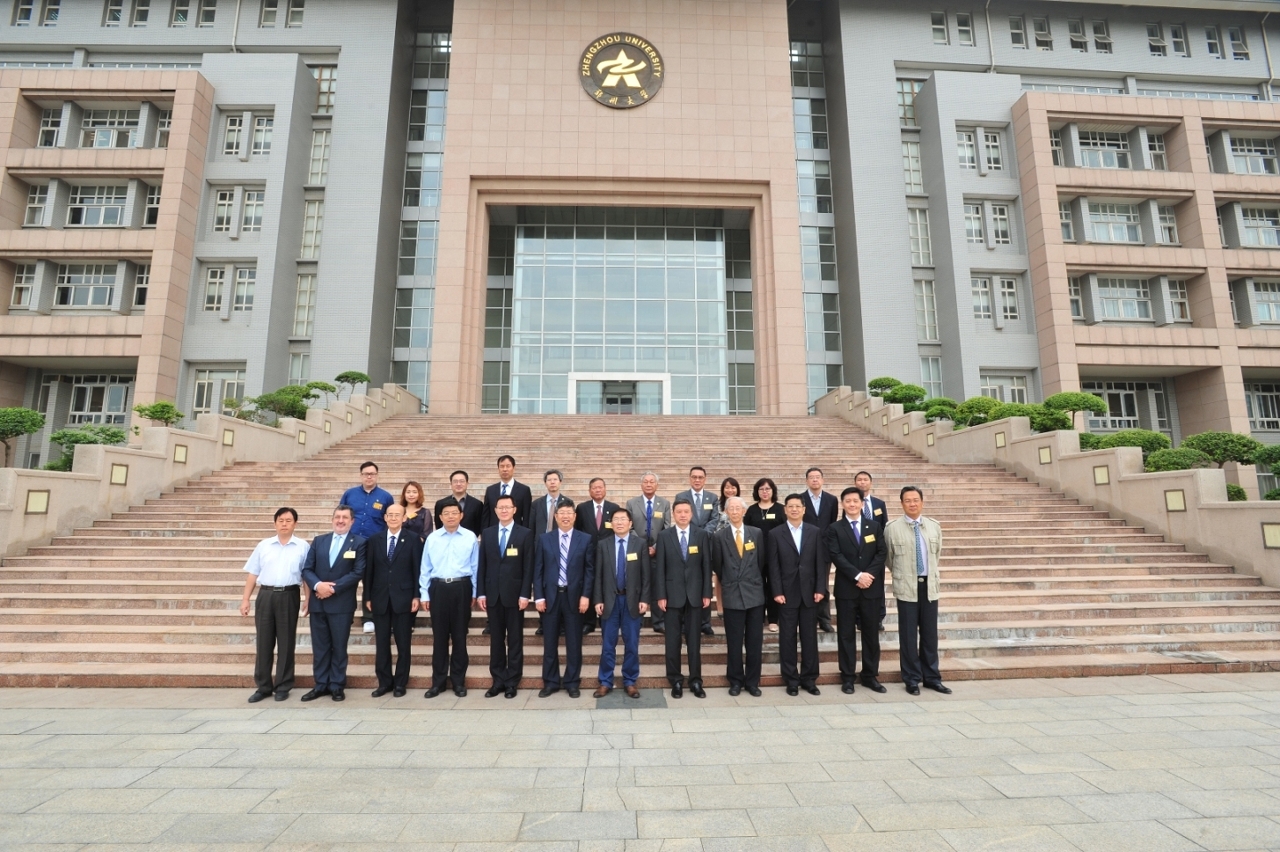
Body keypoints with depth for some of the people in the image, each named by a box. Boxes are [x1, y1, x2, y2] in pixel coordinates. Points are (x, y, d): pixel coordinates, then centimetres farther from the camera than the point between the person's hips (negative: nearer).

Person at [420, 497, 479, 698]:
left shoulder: (470, 537, 0)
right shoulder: (432, 538, 3)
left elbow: (475, 567, 3)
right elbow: (425, 568, 6)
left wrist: (474, 592, 3)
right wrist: (424, 594, 4)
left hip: (462, 588, -1)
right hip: (438, 588, 1)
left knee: (459, 636, 7)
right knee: (439, 636, 8)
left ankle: (459, 681, 20)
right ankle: (438, 681, 20)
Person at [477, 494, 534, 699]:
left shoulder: (525, 534, -2)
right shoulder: (487, 534, 8)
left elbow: (528, 567, -5)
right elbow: (482, 566, 7)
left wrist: (525, 594, -11)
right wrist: (481, 593, 1)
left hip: (514, 594, -3)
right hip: (493, 594, 3)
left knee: (515, 640, 5)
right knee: (496, 639, 10)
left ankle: (512, 682, 15)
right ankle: (498, 680, 20)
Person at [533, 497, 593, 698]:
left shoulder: (586, 539, 2)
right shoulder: (544, 539, 5)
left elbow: (589, 570, 0)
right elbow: (538, 570, 3)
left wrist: (585, 595, -9)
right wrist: (538, 596, -4)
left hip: (574, 596, -1)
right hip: (551, 596, 1)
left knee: (574, 642, 6)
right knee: (550, 642, 8)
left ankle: (572, 682, 19)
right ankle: (550, 682, 22)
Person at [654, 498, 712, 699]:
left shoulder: (702, 535, 1)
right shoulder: (664, 536, -1)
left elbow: (706, 566, 2)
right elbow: (659, 568, -2)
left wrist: (707, 593, -2)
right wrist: (661, 595, -7)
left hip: (695, 594, 1)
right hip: (673, 594, 0)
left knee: (694, 639, 8)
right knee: (673, 640, 6)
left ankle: (695, 681, 18)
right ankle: (676, 681, 18)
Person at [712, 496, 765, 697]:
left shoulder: (757, 533, 3)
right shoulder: (719, 536, -3)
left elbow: (762, 562, 9)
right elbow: (717, 566, 4)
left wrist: (754, 582, 10)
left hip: (755, 593, 2)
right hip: (732, 594, -2)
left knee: (755, 642, 7)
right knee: (734, 643, 6)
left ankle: (752, 682, 21)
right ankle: (736, 681, 20)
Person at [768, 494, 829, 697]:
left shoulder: (815, 532, 5)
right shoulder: (775, 534, 0)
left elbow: (822, 562, 3)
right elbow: (773, 566, -2)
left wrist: (820, 589, -5)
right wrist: (777, 592, -9)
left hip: (810, 592, 1)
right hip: (787, 593, -1)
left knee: (809, 637, 8)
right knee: (787, 638, 5)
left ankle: (809, 678, 19)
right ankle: (791, 679, 16)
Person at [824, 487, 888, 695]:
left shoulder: (875, 527, 9)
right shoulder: (834, 529, 0)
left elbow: (881, 553, 1)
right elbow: (836, 556, -10)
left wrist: (869, 574, -14)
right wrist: (858, 575, -18)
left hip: (871, 588, 2)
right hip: (846, 589, -2)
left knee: (871, 633, 9)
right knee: (846, 634, 3)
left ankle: (870, 676, 20)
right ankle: (847, 677, 12)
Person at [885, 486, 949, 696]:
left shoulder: (934, 526, 4)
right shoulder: (892, 528, -6)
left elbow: (937, 553, 18)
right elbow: (887, 559, 5)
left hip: (929, 585, 3)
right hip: (906, 587, -3)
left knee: (930, 633, 10)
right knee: (908, 634, 3)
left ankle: (932, 677, 23)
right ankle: (912, 679, 15)